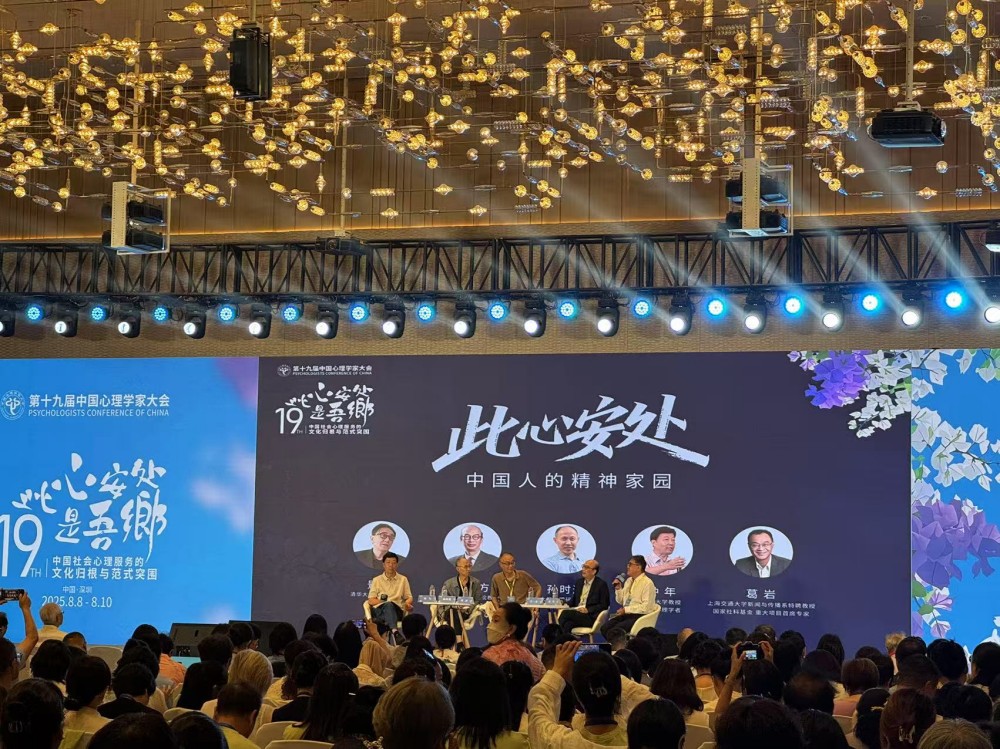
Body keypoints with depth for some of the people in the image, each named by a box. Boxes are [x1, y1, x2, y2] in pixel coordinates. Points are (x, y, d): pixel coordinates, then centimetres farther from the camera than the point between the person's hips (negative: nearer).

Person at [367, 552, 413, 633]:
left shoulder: (403, 579, 22)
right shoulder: (376, 580, 19)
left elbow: (409, 597, 18)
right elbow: (371, 601, 12)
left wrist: (407, 603, -7)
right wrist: (381, 602, -8)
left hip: (396, 610, 1)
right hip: (379, 610, -1)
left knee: (390, 605, -38)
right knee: (388, 605, -40)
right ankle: (394, 631, -65)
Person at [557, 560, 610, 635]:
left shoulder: (601, 584, 0)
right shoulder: (579, 582, 20)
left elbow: (604, 605, -4)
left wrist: (588, 610, -14)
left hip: (590, 617, -5)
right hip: (576, 613, 5)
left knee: (565, 614, -28)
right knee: (568, 624, -31)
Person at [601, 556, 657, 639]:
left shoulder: (647, 583, -11)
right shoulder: (629, 581, 14)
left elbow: (646, 606, -18)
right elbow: (621, 601, 22)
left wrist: (626, 609, -18)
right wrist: (618, 588, 3)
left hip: (639, 616, -8)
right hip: (625, 614, 8)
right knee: (604, 628, -15)